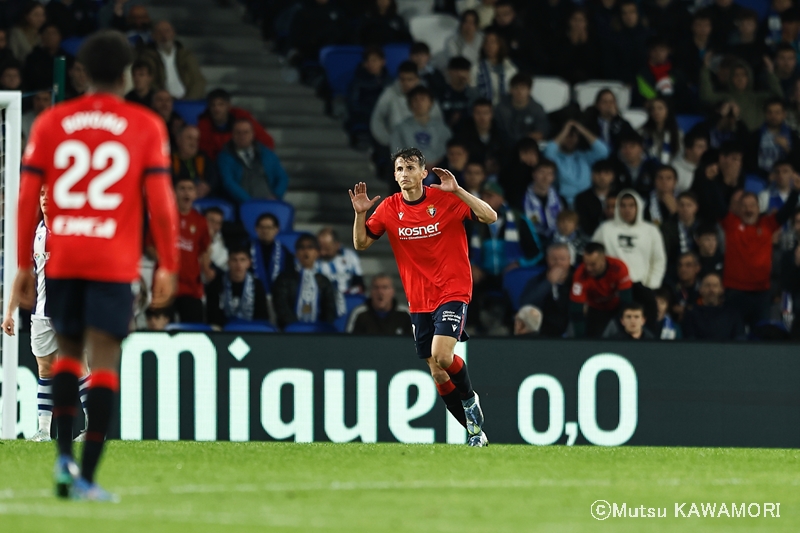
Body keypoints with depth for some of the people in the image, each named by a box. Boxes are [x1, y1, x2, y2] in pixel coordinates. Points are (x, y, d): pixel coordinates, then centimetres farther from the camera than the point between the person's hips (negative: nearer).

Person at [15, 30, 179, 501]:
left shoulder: (51, 123, 7)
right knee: (104, 364, -2)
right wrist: (168, 267, 3)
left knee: (68, 352, 19)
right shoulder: (146, 126, 2)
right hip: (115, 262, -2)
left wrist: (24, 266, 10)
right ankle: (86, 478, -9)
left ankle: (64, 456, 4)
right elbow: (161, 201, -3)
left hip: (62, 259, 2)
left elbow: (28, 198, 4)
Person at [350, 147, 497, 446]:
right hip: (419, 301, 5)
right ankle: (475, 430, 19)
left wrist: (457, 191, -24)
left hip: (452, 292, -5)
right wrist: (360, 214, -10)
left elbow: (490, 217, -14)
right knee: (438, 374, 5)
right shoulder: (389, 208, 3)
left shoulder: (445, 199, -8)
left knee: (441, 355, -24)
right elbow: (361, 244, 8)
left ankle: (470, 399, 5)